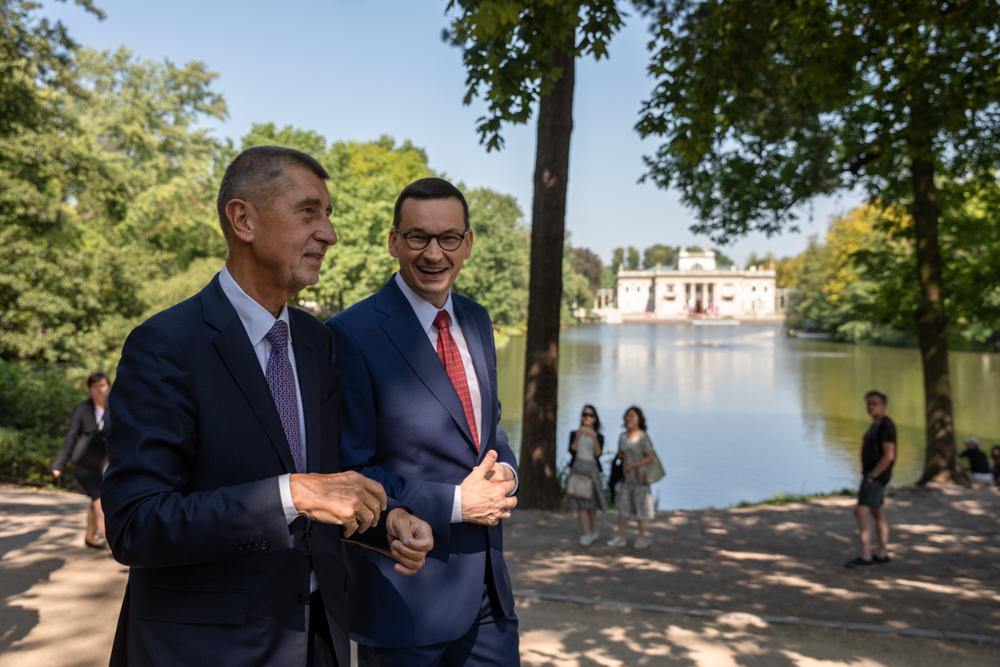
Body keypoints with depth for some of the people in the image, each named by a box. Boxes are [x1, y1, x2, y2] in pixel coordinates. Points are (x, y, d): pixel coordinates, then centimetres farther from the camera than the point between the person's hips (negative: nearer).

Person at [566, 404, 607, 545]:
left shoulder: (599, 436, 6)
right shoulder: (574, 434, 7)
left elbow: (598, 454, -9)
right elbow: (572, 450, -8)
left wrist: (594, 437, -23)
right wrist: (578, 436, -22)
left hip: (592, 470, 1)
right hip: (577, 469, 0)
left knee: (591, 502, 7)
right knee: (580, 502, -9)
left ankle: (593, 531, 25)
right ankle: (585, 534, -10)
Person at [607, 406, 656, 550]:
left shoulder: (643, 437, -14)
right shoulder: (622, 437, 5)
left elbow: (651, 457, -17)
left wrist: (632, 466, -19)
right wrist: (620, 455, -10)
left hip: (640, 477, -5)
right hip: (626, 477, 5)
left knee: (640, 506, 2)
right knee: (623, 505, 3)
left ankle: (642, 537, 12)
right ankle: (620, 537, 6)